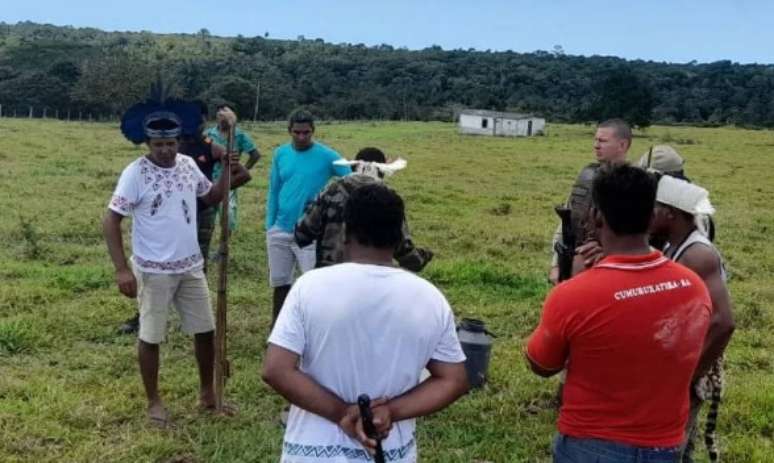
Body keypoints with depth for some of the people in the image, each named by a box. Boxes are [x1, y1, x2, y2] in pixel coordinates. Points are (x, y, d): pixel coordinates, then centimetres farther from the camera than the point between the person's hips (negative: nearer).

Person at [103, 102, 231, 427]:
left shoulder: (188, 165, 0)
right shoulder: (136, 173, -16)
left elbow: (211, 197, 16)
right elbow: (110, 221, -15)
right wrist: (122, 269, -20)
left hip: (190, 267, 6)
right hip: (153, 271, -5)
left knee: (205, 330, 13)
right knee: (151, 336, 7)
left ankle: (207, 392, 31)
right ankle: (154, 401, 24)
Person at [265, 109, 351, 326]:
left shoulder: (326, 156, -8)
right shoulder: (280, 154, 4)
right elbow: (274, 191, 9)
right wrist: (269, 226, 8)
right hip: (280, 231, 4)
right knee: (280, 283, 15)